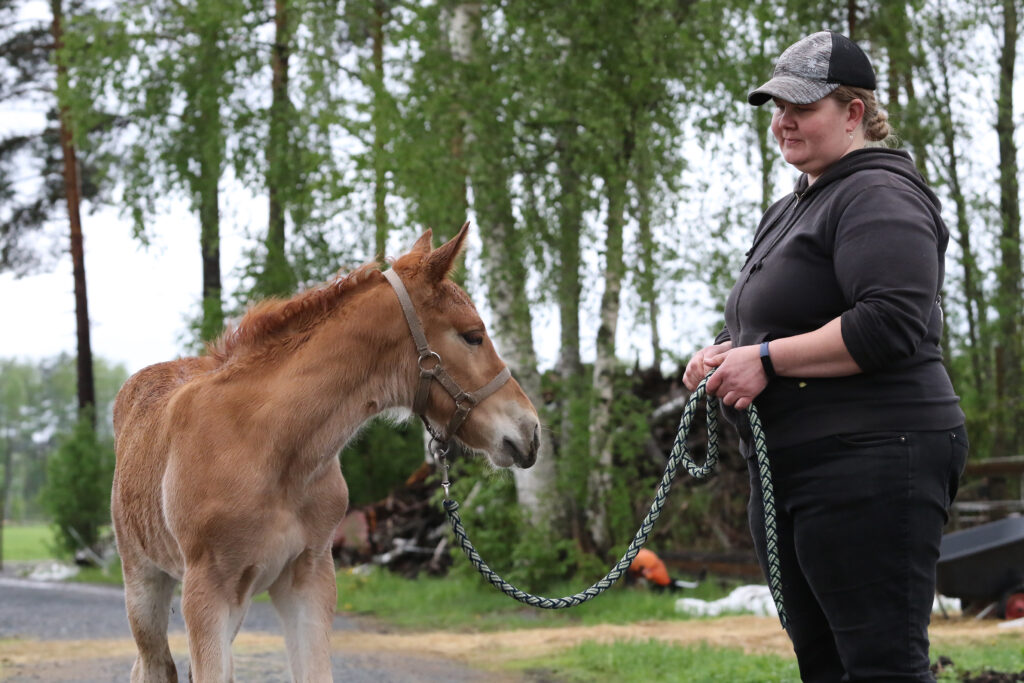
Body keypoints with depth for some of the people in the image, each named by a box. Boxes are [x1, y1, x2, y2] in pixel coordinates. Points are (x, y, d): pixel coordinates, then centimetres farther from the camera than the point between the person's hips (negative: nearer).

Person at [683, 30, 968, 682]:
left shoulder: (878, 195, -10)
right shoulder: (791, 210, 22)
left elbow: (893, 324, -24)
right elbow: (772, 328, 31)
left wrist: (767, 360, -20)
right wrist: (724, 354, 7)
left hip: (870, 463, -11)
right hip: (791, 469, 11)